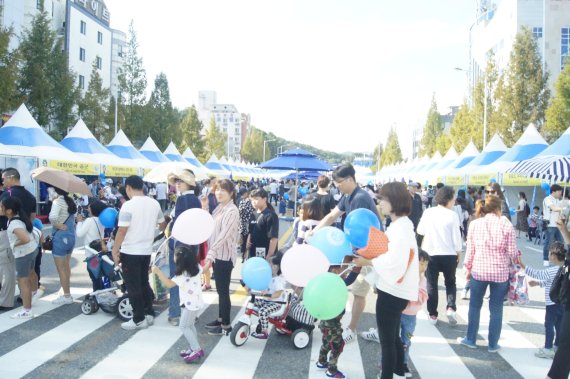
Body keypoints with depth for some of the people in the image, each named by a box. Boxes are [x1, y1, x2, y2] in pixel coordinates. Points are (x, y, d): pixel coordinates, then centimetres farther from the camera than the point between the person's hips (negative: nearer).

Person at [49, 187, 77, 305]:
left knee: (61, 268, 3)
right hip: (71, 236, 8)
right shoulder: (71, 201, 7)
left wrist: (59, 225, -17)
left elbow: (53, 217, -32)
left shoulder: (57, 202, -15)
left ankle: (67, 296, 8)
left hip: (60, 237, -8)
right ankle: (67, 293, 26)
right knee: (67, 266, 18)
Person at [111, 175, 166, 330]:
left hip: (130, 252, -6)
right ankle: (149, 314, 24)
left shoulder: (128, 205, -17)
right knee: (144, 283, 19)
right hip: (146, 251, 6)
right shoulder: (154, 203, 2)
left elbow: (122, 231, -18)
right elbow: (162, 224, 15)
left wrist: (115, 250, -8)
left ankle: (139, 319, 9)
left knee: (134, 287, 3)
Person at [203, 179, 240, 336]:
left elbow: (224, 235, -27)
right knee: (220, 289, 18)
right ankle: (221, 318, 31)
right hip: (217, 254, 8)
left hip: (225, 256, -8)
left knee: (223, 291, 1)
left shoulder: (232, 211, -17)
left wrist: (210, 254, -34)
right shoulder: (219, 207, 10)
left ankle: (226, 325, 11)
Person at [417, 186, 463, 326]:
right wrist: (459, 253, 6)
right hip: (449, 255, -1)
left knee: (432, 285, 10)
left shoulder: (428, 212, -5)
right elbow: (456, 237, -8)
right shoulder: (452, 215, -12)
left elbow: (420, 231, 7)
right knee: (450, 282, 18)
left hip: (430, 254, 1)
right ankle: (451, 307, 1)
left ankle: (433, 315, 12)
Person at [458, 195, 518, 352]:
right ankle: (493, 344, 20)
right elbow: (512, 252, -5)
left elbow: (470, 249, 0)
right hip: (500, 273, -1)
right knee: (496, 309, 10)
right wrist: (516, 254, 18)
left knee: (475, 306, 15)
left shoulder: (474, 224, -2)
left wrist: (468, 268, 12)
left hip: (479, 270, 1)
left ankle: (470, 339, 25)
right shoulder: (507, 225, -6)